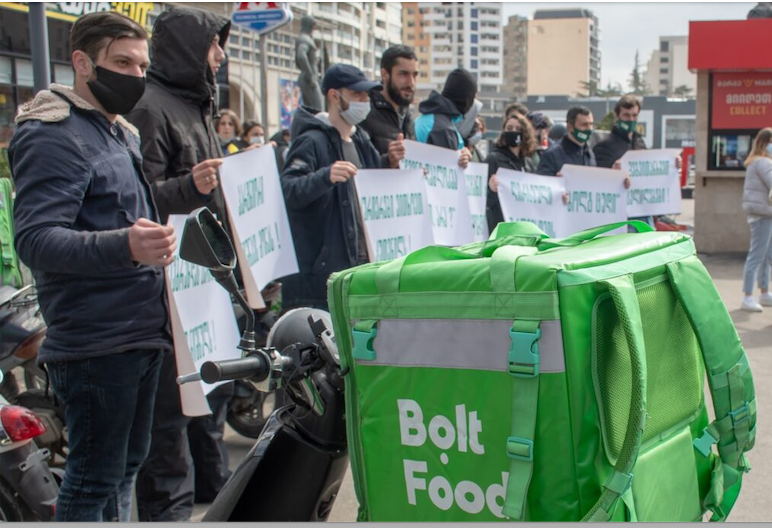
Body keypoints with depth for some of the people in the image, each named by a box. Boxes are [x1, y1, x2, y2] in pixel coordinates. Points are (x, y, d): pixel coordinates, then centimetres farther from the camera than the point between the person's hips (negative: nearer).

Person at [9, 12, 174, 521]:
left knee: (126, 467, 18)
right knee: (95, 479, -4)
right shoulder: (53, 135, -12)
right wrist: (124, 247, -39)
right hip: (96, 341, -9)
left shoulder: (124, 134, 18)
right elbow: (35, 239, -25)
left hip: (143, 336, 10)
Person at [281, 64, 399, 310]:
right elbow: (286, 191, -24)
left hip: (363, 263, 8)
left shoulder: (361, 140, 17)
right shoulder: (313, 141, -9)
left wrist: (394, 167, 8)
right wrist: (326, 176, -40)